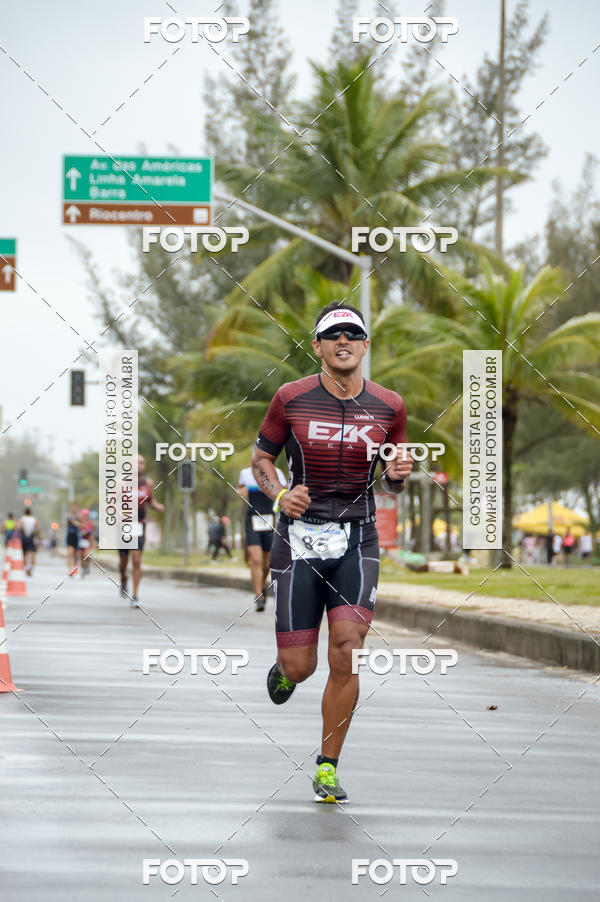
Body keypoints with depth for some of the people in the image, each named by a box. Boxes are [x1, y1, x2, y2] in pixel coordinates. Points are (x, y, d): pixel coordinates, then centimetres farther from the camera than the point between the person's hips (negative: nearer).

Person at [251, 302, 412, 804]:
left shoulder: (388, 406, 2)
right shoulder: (292, 399, -3)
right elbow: (261, 458, 9)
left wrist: (399, 474, -10)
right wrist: (279, 495, -10)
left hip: (357, 541, 1)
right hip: (299, 539, -1)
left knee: (346, 653, -14)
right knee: (300, 665, -2)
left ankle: (328, 768, 1)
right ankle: (284, 670, 39)